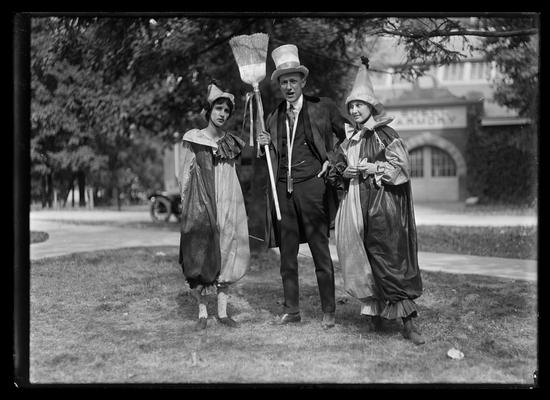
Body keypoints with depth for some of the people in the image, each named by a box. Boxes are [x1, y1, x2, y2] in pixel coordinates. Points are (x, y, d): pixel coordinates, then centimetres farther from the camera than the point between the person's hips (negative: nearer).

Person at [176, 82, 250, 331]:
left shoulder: (231, 143, 13)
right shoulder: (193, 139, 2)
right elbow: (183, 175, 2)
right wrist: (187, 204, -3)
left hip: (228, 203, 3)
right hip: (200, 205, -3)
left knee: (227, 254, 2)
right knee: (199, 255, -4)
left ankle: (222, 311, 10)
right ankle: (202, 312, 5)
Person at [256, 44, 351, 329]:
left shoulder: (322, 107, 3)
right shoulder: (274, 117, 14)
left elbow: (350, 136, 8)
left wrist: (332, 160, 0)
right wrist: (264, 145, 0)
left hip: (311, 186, -4)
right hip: (282, 189, 4)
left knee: (321, 252, 0)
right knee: (287, 254, 8)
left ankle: (328, 312, 8)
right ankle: (291, 310, 17)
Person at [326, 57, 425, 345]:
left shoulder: (386, 135, -2)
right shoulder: (349, 139, 15)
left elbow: (400, 167, -7)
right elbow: (336, 169, 20)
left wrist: (371, 168, -14)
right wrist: (344, 173, -1)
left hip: (383, 206, -5)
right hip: (356, 206, 6)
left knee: (391, 261, -7)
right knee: (362, 259, 5)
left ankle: (407, 322, -3)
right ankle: (372, 312, 16)